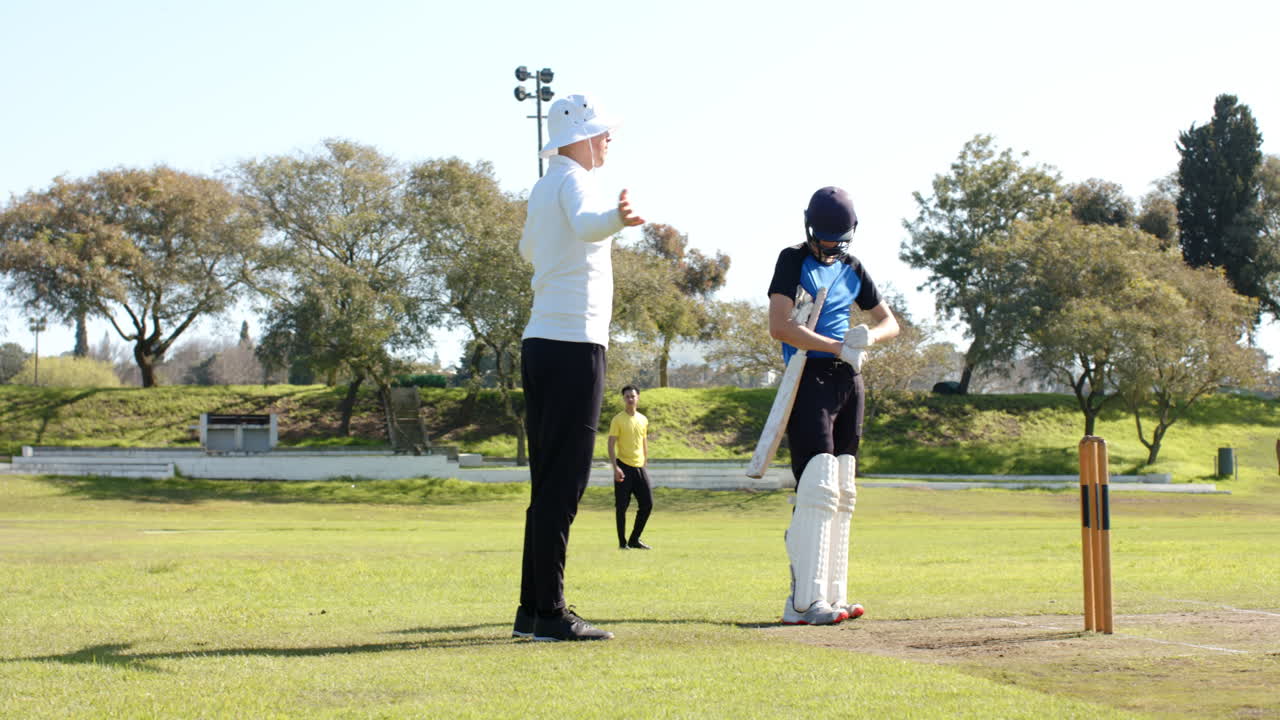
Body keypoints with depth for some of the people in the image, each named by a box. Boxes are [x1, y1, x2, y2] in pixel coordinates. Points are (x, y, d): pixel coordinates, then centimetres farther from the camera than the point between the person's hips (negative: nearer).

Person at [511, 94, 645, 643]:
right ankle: (549, 613, -11)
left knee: (548, 481, 12)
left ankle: (533, 609, 14)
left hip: (540, 344, 10)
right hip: (574, 344, -10)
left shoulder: (543, 188, 19)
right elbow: (585, 223, -32)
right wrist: (616, 218, -56)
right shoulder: (574, 180, -7)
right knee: (563, 482, -10)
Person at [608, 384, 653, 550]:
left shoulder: (643, 420, 11)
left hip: (640, 467, 5)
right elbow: (611, 444, -9)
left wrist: (645, 464, 16)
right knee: (621, 506, -3)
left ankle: (635, 539, 15)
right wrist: (615, 467, -17)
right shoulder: (618, 420, -5)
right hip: (624, 466, -5)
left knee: (647, 504, 2)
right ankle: (622, 542, 6)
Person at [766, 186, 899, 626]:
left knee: (842, 494, 7)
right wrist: (839, 347, -21)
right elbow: (779, 326, -16)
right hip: (809, 378, -7)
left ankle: (831, 596, 11)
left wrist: (868, 335, -4)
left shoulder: (852, 270, 15)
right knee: (818, 488, -17)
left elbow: (890, 322, 20)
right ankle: (805, 603, -21)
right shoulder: (793, 261, -4)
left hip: (848, 381, 8)